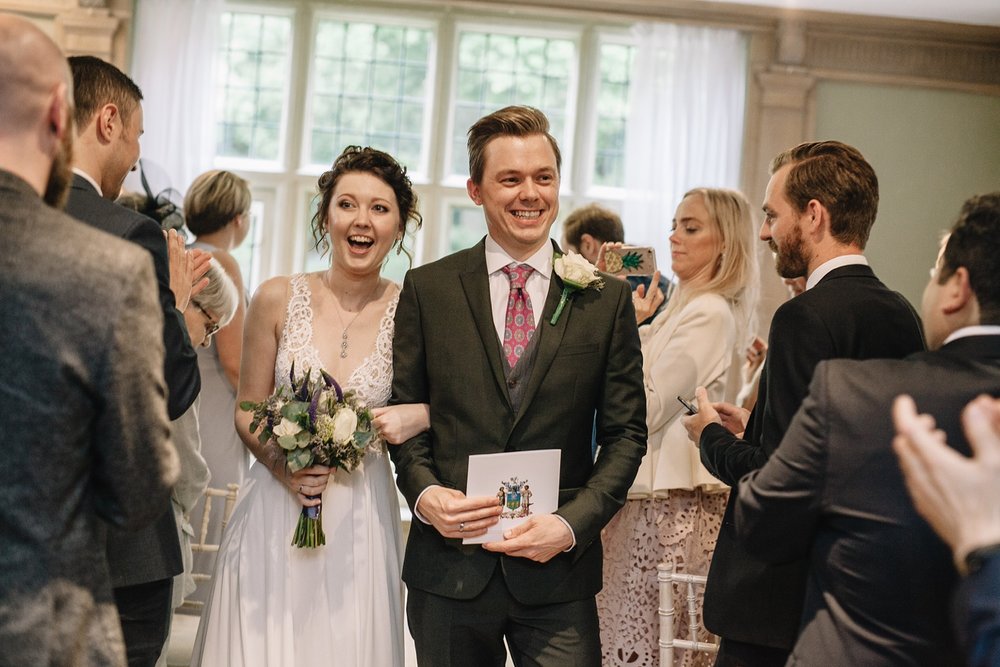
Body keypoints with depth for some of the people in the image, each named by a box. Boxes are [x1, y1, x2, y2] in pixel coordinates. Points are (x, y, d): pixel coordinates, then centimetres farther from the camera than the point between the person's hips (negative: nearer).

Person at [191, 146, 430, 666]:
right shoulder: (278, 299, -3)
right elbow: (247, 411, 3)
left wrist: (418, 417, -18)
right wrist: (285, 469, -14)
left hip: (360, 517, 0)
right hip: (275, 510, 0)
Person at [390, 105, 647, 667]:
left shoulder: (607, 298, 2)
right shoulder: (428, 289, 3)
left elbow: (626, 432, 2)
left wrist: (572, 524, -11)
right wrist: (424, 493, -11)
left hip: (558, 575, 0)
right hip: (450, 568, 1)